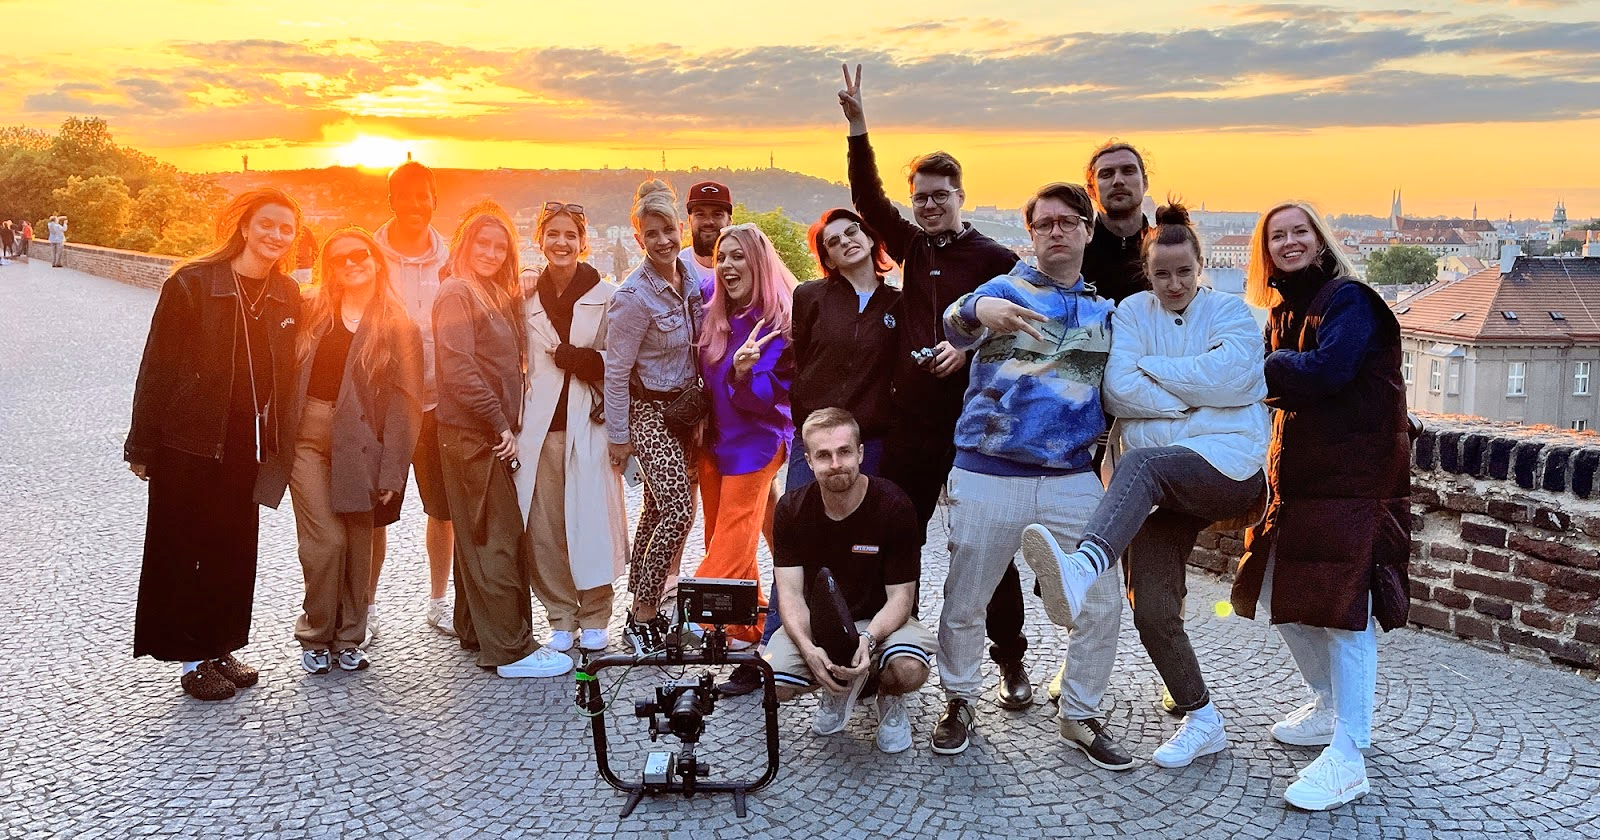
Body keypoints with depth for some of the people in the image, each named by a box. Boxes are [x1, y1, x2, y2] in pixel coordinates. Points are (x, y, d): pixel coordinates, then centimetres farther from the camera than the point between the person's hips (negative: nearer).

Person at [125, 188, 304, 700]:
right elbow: (156, 367, -10)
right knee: (185, 548, 6)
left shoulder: (287, 296, 3)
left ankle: (222, 648, 26)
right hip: (189, 441, -5)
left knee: (236, 547, 12)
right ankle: (193, 658, 18)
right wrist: (143, 446, -9)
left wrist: (278, 445, 7)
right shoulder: (193, 284, -11)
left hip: (246, 442, 5)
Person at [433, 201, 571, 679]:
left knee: (478, 536, 14)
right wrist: (500, 424, -16)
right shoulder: (456, 293, -9)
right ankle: (510, 650, -7)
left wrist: (509, 422, 8)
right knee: (498, 537, -9)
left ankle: (474, 631, 24)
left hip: (492, 434, 9)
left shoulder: (500, 296, 18)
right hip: (472, 434, -9)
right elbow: (459, 369, -18)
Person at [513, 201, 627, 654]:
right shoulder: (527, 300, 11)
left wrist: (580, 359, -11)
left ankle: (594, 618, 14)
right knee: (543, 527, 2)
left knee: (591, 520, -2)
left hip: (589, 424, -2)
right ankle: (561, 618, 16)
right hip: (540, 427, 3)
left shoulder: (607, 297, 2)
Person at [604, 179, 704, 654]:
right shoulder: (634, 296, -18)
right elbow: (616, 370, -14)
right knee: (679, 510, -14)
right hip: (649, 411, -7)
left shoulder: (692, 276, 2)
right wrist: (619, 436, -10)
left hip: (684, 406, 7)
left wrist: (701, 406, 14)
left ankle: (642, 605, 23)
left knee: (659, 509, 12)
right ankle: (643, 615, -2)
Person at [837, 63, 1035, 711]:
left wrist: (971, 345, -18)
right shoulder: (912, 246, 11)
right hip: (912, 417, 5)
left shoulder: (994, 257, -3)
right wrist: (857, 128, -5)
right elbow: (867, 198, 5)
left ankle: (1011, 661, 15)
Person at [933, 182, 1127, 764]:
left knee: (1103, 606, 1)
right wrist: (978, 312, -40)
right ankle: (958, 703, 28)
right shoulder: (1006, 289, 2)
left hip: (1073, 480, 3)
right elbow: (958, 325, -18)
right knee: (964, 603, 6)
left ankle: (1081, 716, 21)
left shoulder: (1106, 309, 13)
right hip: (989, 476, -2)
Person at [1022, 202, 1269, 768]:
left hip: (1231, 466, -3)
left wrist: (1151, 367, -3)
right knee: (1151, 610, -7)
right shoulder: (1133, 312, 12)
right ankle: (1201, 721, 12)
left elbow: (1227, 379, -12)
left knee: (1141, 462, -36)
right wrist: (1192, 401, -6)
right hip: (1163, 486, 4)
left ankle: (1084, 564, -60)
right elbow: (1118, 390, -5)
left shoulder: (1230, 312, 8)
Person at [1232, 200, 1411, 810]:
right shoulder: (1285, 312, 16)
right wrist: (1274, 377, -6)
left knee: (1343, 607, -11)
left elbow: (1326, 370, -24)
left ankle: (1347, 759, -8)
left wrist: (1265, 363, -12)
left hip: (1357, 476, -9)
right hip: (1298, 474, 9)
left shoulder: (1348, 298, -9)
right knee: (1279, 593, 13)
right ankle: (1329, 708, 32)